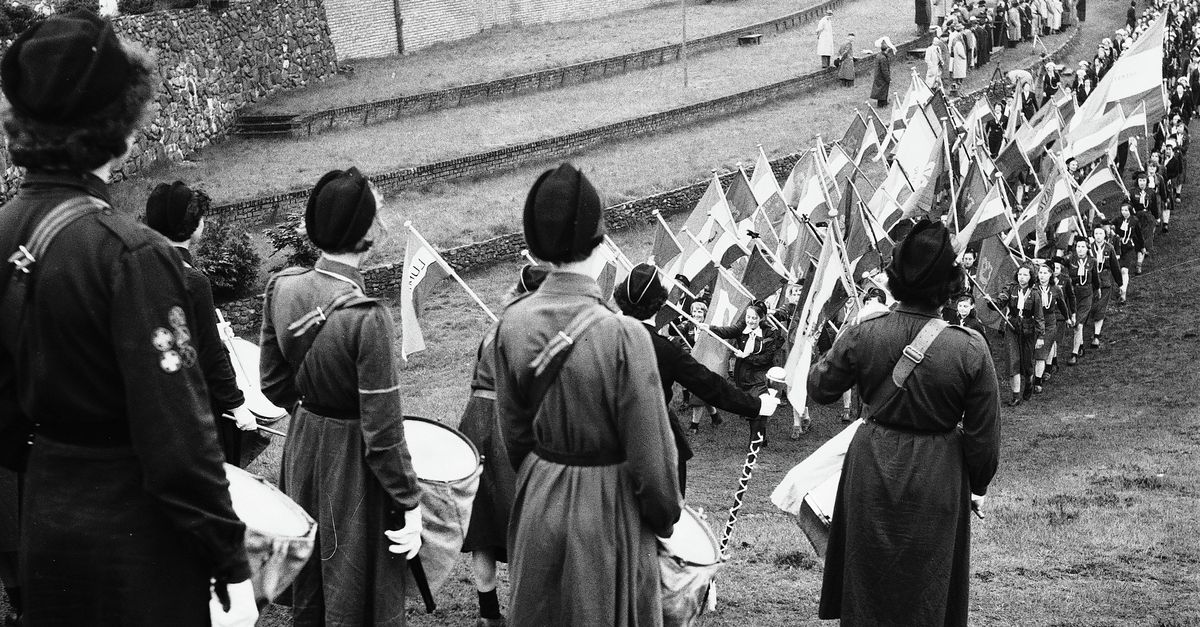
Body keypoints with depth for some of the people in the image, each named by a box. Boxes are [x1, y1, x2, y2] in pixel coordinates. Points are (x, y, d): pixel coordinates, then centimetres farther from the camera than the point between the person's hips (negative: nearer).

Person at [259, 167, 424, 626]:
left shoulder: (281, 287, -8)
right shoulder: (366, 317, -28)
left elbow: (274, 384, 5)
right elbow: (382, 431, -22)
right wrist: (410, 502, -12)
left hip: (301, 447, 7)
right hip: (351, 462, -6)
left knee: (307, 587, 25)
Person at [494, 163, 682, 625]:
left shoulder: (513, 324, -8)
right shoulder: (622, 336, -24)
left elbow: (514, 433, 5)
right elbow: (650, 453, -16)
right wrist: (665, 518, 1)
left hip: (537, 505, 5)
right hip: (607, 515, -5)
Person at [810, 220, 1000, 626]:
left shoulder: (862, 335, -14)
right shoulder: (969, 349, -18)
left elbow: (819, 388, 2)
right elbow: (984, 434, -9)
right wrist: (978, 486, 7)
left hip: (873, 471, 2)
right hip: (936, 481, -1)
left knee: (868, 584, 18)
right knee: (926, 593, 16)